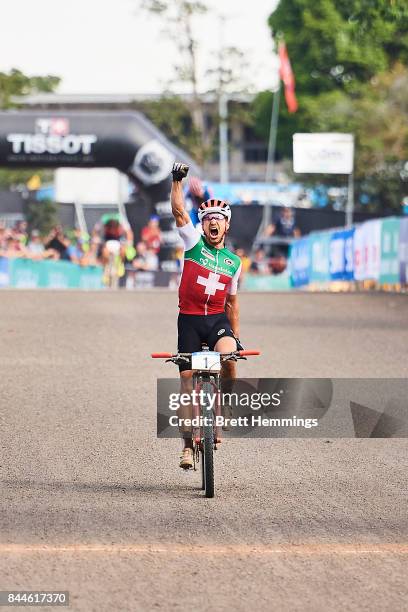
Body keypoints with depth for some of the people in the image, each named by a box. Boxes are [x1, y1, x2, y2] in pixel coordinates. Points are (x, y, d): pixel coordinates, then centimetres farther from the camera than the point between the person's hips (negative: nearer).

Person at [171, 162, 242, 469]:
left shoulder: (234, 262, 9)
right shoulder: (194, 243, 2)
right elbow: (179, 211, -11)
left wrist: (236, 336, 17)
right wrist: (177, 181, -22)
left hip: (218, 319, 1)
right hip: (189, 319, -1)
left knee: (228, 356, -30)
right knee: (188, 377, -3)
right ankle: (189, 443, 6)